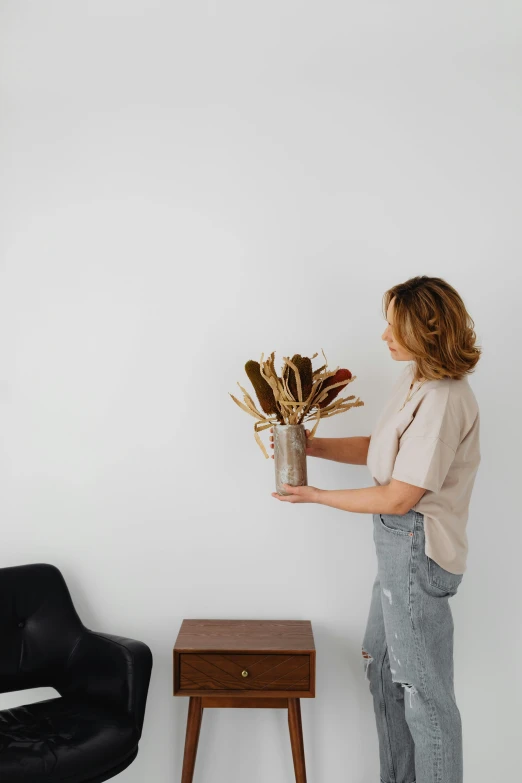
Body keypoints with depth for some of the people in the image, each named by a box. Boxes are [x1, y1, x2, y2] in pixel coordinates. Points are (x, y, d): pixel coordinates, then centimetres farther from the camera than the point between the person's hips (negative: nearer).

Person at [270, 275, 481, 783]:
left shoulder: (444, 399, -24)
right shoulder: (413, 379, 5)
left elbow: (398, 497, -22)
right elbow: (377, 448, 13)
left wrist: (317, 496, -12)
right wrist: (311, 445, 3)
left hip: (416, 547, -10)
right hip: (398, 543, 10)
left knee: (423, 687, 6)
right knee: (383, 667, 22)